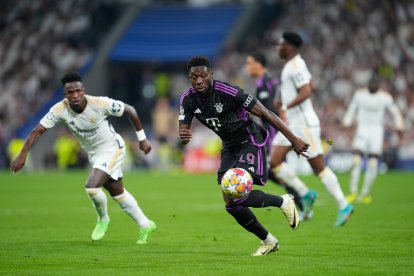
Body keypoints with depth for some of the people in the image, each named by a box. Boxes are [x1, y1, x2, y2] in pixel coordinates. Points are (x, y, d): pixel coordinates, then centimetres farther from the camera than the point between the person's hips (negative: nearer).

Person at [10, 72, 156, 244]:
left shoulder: (100, 104, -29)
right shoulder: (60, 109, -20)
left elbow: (130, 110, -15)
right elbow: (38, 131, -19)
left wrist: (142, 138, -8)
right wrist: (22, 155, -29)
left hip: (112, 148, -5)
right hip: (94, 154, 5)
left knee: (92, 186, -22)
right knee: (117, 193, 15)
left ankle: (103, 219, 8)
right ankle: (145, 225, 33)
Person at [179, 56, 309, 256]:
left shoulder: (228, 92, -26)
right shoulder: (187, 99, -9)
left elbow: (265, 113, -22)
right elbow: (183, 132, -6)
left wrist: (294, 139, -21)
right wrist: (183, 137, -34)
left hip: (250, 143, -7)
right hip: (229, 148, 7)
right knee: (231, 204, 2)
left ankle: (283, 202, 2)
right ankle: (268, 241, 21)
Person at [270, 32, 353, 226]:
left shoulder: (295, 66, -15)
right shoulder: (294, 64, 15)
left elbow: (306, 92, -27)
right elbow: (310, 87, 26)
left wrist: (286, 107, -34)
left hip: (304, 124, -10)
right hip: (291, 125, 10)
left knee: (318, 167, -5)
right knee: (274, 162, 0)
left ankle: (343, 206, 2)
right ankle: (306, 195, 7)